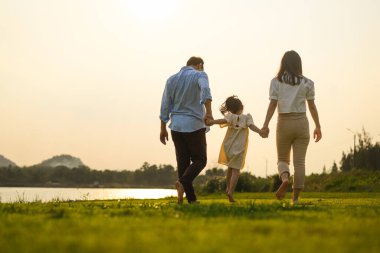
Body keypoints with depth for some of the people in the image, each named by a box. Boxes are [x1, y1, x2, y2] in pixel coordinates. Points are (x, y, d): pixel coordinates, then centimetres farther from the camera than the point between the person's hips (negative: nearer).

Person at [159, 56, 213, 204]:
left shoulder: (172, 79, 13)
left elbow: (165, 105, 11)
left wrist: (163, 128, 15)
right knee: (200, 160, 6)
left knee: (183, 162, 8)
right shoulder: (200, 75, -1)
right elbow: (205, 90, -24)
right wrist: (208, 111, -33)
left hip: (176, 126, 5)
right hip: (194, 125, -5)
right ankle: (183, 182, -19)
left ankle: (191, 199, 4)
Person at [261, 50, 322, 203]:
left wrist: (265, 124, -10)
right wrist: (318, 126, 12)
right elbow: (312, 106, 5)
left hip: (284, 123, 0)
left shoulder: (276, 82, 1)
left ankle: (285, 178, -19)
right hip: (301, 122, 0)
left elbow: (272, 104, -8)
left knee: (282, 159, 13)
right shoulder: (307, 83, 3)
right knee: (299, 161, 4)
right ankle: (295, 197, 1)